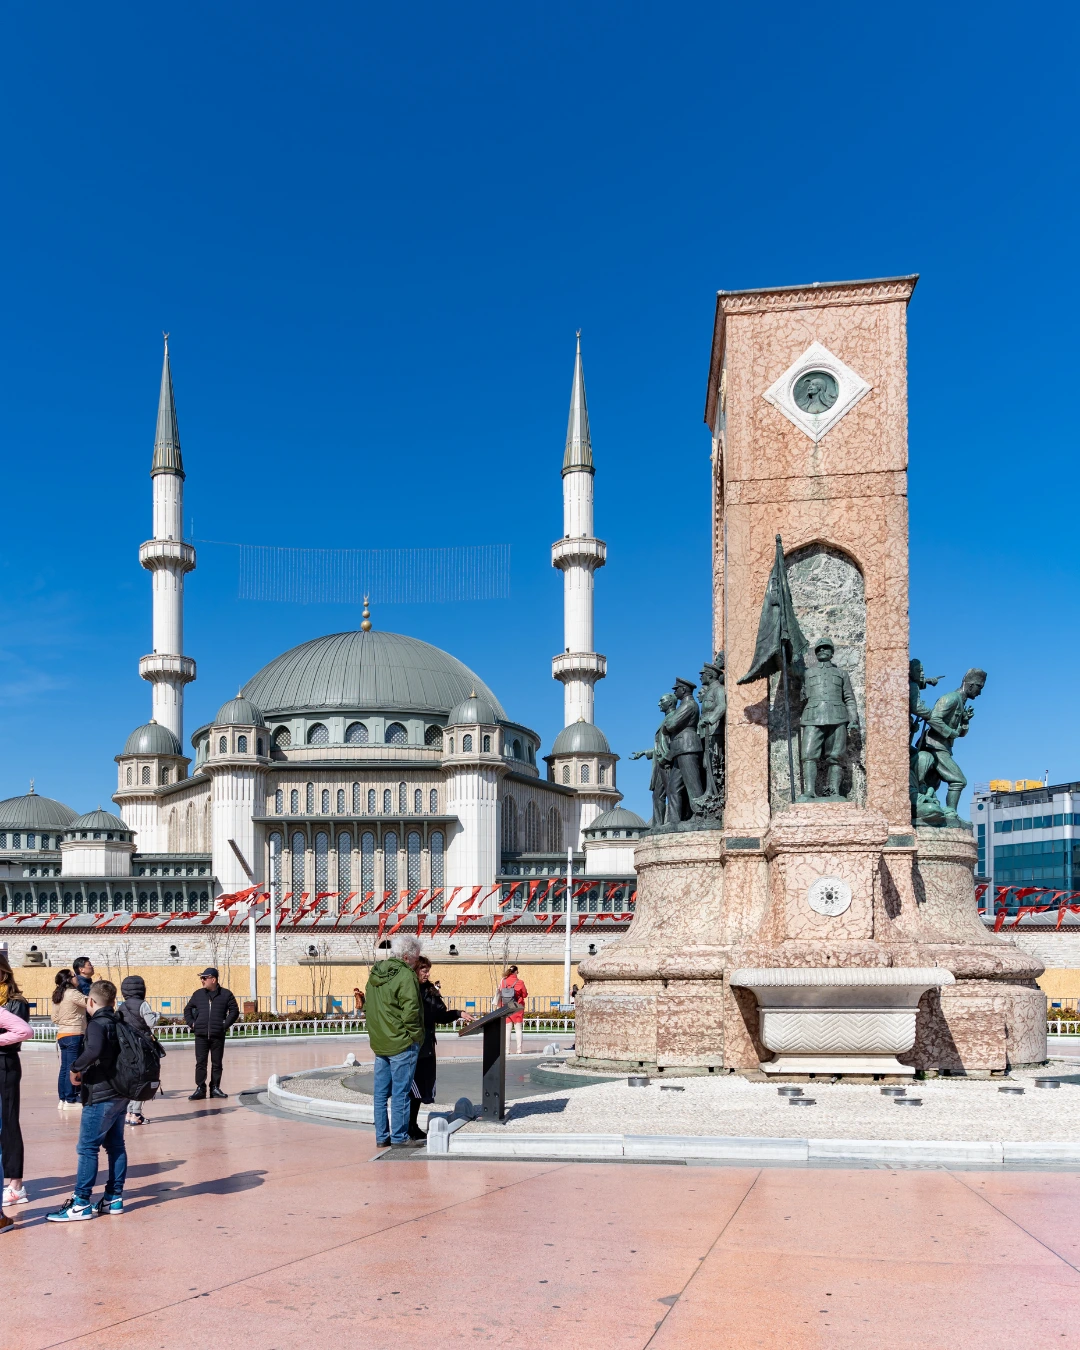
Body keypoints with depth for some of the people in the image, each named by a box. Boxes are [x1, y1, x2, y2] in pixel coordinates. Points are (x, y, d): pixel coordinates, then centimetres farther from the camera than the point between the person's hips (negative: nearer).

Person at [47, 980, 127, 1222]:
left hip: (100, 1095, -8)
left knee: (87, 1148, -2)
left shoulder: (97, 1024, -14)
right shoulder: (119, 1023, 11)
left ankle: (81, 1204, 0)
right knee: (115, 1146, 12)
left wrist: (76, 1068, -19)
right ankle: (114, 1198, 16)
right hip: (119, 1094, 8)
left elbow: (94, 1050, -34)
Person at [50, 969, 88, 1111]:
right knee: (72, 1068, -4)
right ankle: (70, 1100, -1)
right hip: (74, 1035, -8)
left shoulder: (56, 996, 10)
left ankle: (62, 1099, 14)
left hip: (61, 1035, 8)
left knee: (64, 1067, 11)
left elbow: (54, 1018, 12)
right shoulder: (72, 993, -15)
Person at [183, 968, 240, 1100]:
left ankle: (215, 1088, 14)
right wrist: (191, 1023, 5)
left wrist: (225, 1025, -7)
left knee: (217, 1063, 6)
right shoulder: (198, 994, 10)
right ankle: (200, 1089, 5)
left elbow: (234, 1010, 2)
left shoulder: (226, 994, 2)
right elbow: (187, 1010, 19)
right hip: (201, 1035, 2)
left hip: (218, 1035, -1)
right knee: (200, 1063, -1)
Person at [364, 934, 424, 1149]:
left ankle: (382, 1137, 18)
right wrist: (415, 1035, -8)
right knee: (401, 1092, -1)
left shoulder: (375, 974, 12)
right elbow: (410, 1011, -20)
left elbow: (367, 1007, 18)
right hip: (401, 1043, -8)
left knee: (381, 1092, 12)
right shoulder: (405, 976, -15)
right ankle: (399, 1137, 3)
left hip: (379, 1042, 8)